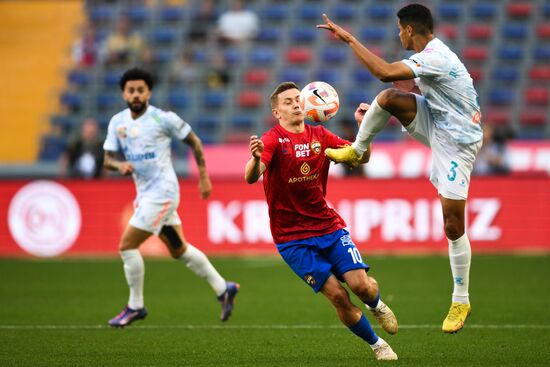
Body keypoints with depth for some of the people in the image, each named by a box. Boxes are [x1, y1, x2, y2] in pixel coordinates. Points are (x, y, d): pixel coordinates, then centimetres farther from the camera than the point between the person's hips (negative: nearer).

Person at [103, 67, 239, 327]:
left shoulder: (163, 119, -11)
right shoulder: (117, 122, 5)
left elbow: (193, 142, 0)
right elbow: (107, 159, 6)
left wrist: (204, 177, 1)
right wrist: (120, 165, -17)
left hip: (162, 192, -7)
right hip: (145, 194, 7)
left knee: (127, 245, -10)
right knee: (179, 250, 15)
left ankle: (135, 307, 4)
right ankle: (223, 289, 28)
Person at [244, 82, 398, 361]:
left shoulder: (320, 136, 4)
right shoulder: (273, 141, -12)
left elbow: (361, 157, 3)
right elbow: (251, 178, -27)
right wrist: (255, 159, -51)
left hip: (328, 225, 4)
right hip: (291, 238, -4)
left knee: (361, 284, -13)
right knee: (337, 296, -14)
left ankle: (376, 306, 25)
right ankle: (376, 344, 7)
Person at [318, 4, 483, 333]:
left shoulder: (435, 58, -26)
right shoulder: (433, 54, 6)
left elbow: (385, 72, -37)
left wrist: (350, 39, -32)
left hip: (457, 142, -9)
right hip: (437, 124, 9)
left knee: (453, 225, -4)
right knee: (388, 97, -16)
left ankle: (461, 302, 8)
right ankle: (356, 151, 4)